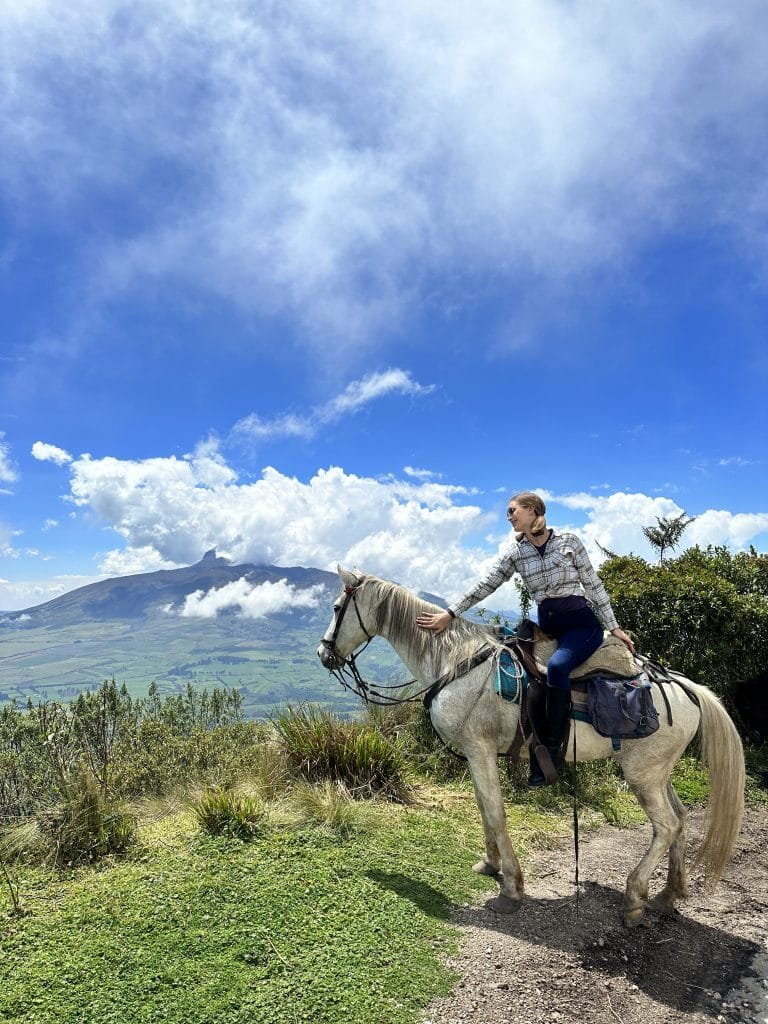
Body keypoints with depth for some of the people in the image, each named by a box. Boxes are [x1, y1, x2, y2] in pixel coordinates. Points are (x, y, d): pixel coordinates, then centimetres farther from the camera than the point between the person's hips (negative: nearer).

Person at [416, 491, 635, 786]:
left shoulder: (569, 541, -2)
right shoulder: (516, 554, 6)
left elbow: (593, 584, 1)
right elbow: (486, 585, 4)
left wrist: (613, 627, 0)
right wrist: (450, 614, -2)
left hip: (582, 621, -4)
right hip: (547, 628, 4)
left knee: (557, 666, -32)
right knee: (535, 693, -9)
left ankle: (553, 749, -19)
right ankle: (539, 769, 5)